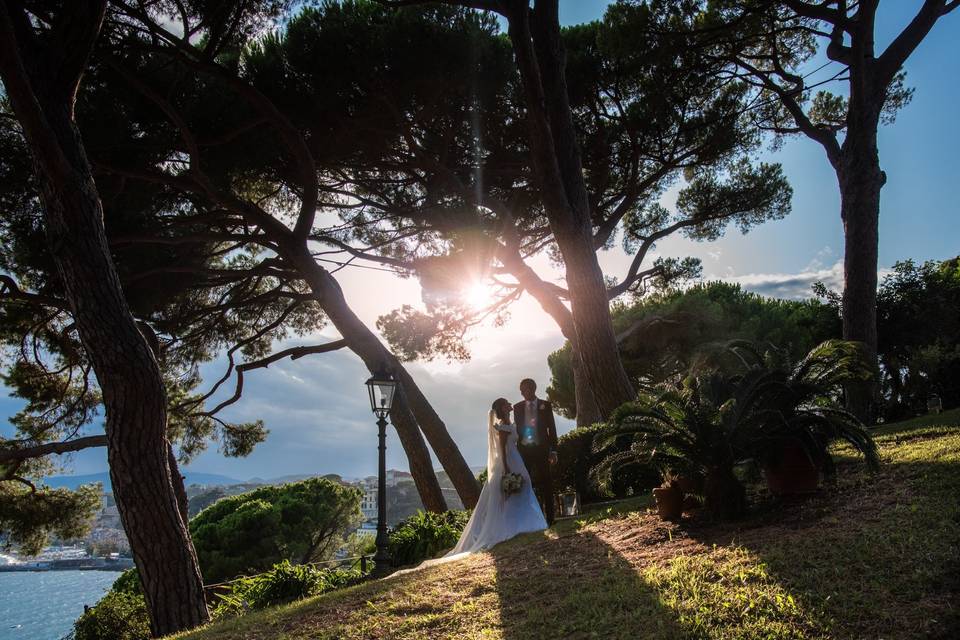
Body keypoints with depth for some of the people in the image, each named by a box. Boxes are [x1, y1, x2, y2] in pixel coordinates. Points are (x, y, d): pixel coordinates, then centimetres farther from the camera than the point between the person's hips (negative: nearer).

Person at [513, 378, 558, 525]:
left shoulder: (545, 406, 3)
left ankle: (549, 516, 6)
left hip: (541, 449, -1)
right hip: (524, 450, 2)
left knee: (546, 483, 0)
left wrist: (553, 451, -3)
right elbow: (517, 429, 10)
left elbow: (552, 428, 3)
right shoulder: (518, 407, 8)